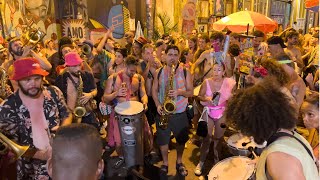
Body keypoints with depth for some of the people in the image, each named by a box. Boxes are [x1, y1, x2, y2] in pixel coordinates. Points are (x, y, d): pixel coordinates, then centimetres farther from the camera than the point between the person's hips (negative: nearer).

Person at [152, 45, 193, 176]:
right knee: (162, 140, 11)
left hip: (180, 113, 0)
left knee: (181, 140, 14)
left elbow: (191, 92, -3)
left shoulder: (185, 72, -4)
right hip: (163, 112, 1)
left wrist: (179, 92, -23)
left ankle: (179, 162, 38)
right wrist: (158, 105, -11)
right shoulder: (159, 72, 1)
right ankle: (165, 163, 33)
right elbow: (154, 90, 5)